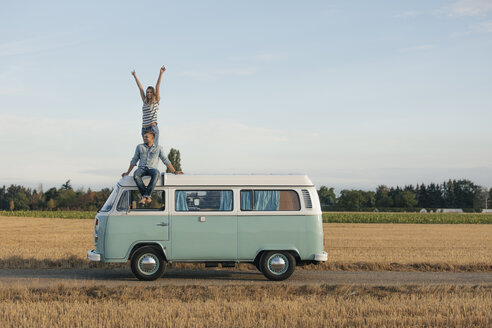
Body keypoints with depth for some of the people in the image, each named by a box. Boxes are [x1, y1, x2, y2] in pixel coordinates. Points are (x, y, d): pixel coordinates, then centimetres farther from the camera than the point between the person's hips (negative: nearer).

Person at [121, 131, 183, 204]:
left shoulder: (158, 148, 11)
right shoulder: (140, 147, 14)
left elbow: (166, 161, 12)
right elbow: (134, 161, 20)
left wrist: (174, 171, 5)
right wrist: (127, 172, 16)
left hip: (152, 169, -1)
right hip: (142, 168, 1)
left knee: (156, 174, -40)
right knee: (136, 176, -36)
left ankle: (145, 196, -42)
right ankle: (148, 197, -35)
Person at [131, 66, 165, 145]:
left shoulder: (156, 101, 3)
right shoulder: (145, 101, 15)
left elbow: (157, 87, -4)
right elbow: (140, 87, 18)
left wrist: (161, 74, -9)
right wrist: (135, 76, 24)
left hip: (153, 128, -5)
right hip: (144, 129, 5)